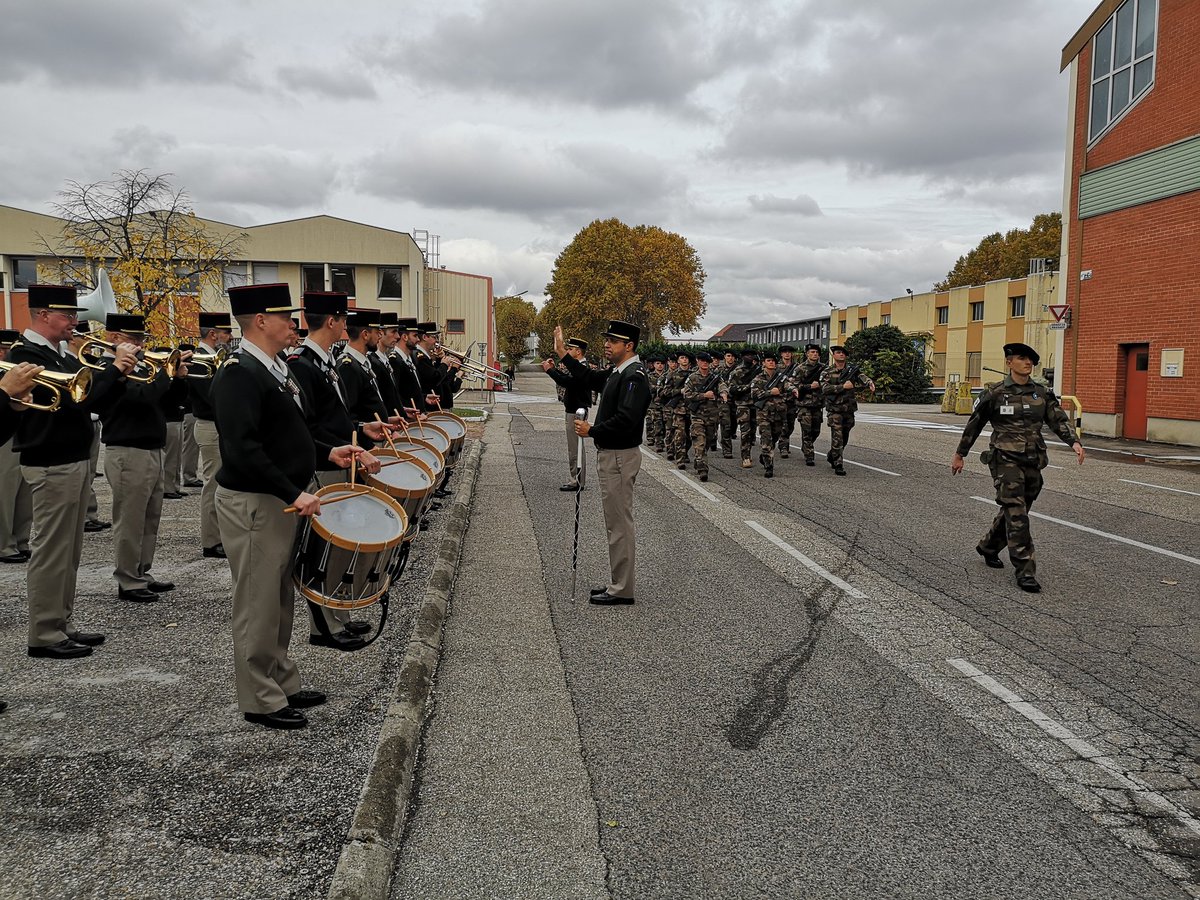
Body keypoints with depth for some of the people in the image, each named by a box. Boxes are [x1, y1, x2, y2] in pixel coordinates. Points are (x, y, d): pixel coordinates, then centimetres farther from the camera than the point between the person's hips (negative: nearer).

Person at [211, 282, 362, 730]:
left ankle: (282, 683, 31)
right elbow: (243, 449, -27)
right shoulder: (238, 375, -19)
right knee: (258, 604, 2)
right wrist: (294, 494, -27)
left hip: (281, 502, 10)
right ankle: (260, 700, 14)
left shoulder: (276, 370, 12)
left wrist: (328, 454, 9)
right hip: (253, 505, -10)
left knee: (280, 601, 18)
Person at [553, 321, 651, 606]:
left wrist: (592, 430, -18)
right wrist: (562, 353, 28)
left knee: (619, 524, -3)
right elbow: (590, 378, 29)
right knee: (616, 522, 16)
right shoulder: (617, 373, 12)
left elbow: (626, 419, -29)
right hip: (609, 454, 10)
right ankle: (619, 583, 26)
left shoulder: (634, 376, -18)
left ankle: (622, 590, 5)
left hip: (620, 457, -10)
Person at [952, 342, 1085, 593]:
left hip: (1033, 462, 5)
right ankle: (1025, 572, -7)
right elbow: (974, 425, 4)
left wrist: (1074, 442, -18)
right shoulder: (994, 393, -3)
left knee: (1012, 512, 16)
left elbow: (1059, 420, 1)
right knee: (1017, 516, -10)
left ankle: (988, 547, 40)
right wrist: (959, 454, 9)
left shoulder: (1043, 393, 8)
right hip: (1005, 460, -5)